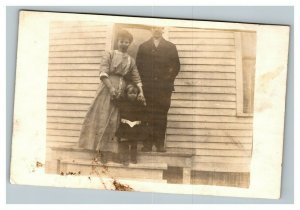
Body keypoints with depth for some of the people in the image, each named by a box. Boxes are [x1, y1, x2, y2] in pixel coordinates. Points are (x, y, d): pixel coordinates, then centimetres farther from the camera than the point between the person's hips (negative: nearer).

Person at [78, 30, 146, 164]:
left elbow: (137, 78, 12)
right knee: (102, 116, -4)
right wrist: (111, 87, -18)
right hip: (107, 88, -2)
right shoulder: (109, 55, 6)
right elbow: (103, 73, -6)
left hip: (122, 91, 2)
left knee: (114, 119, -1)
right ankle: (100, 147, -2)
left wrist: (141, 92, -5)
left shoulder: (131, 61, 16)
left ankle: (107, 149, 1)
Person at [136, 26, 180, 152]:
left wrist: (169, 78, -1)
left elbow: (176, 66, 9)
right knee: (148, 116, -4)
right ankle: (148, 143, -2)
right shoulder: (143, 47, 14)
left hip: (164, 86, 0)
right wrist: (143, 80, 0)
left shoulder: (171, 47, 13)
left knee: (162, 116, -3)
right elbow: (138, 65, 10)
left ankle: (160, 143, 0)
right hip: (148, 87, 0)